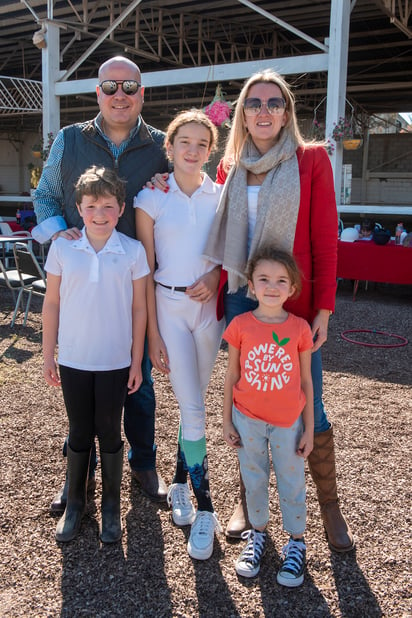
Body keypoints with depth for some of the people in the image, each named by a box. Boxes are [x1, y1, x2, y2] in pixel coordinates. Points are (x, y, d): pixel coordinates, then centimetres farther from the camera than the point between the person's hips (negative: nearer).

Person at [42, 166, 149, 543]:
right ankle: (75, 503, 31)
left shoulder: (133, 251, -6)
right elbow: (52, 303, 2)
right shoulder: (62, 248, -4)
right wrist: (48, 355, 3)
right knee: (79, 433, 13)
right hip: (73, 359, 1)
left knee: (110, 433, 11)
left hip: (115, 361, -1)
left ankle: (112, 505, 28)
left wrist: (136, 361, 0)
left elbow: (139, 309, -2)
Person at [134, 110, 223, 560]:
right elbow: (146, 270, -3)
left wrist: (215, 275, -11)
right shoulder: (152, 199, -3)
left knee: (193, 403, 12)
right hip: (169, 307, -2)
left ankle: (180, 483, 33)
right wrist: (152, 333, -6)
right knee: (193, 409, -6)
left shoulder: (222, 197, 3)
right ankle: (204, 509, 8)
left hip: (210, 307, 3)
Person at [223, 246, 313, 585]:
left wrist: (308, 429, -1)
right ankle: (258, 534, 39)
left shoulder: (299, 328, -10)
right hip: (248, 420, 1)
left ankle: (296, 543, 33)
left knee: (292, 483, 13)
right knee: (254, 480, 17)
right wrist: (227, 421, 1)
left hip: (288, 423, -1)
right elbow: (232, 376, -1)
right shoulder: (241, 325, -9)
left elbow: (306, 381, -3)